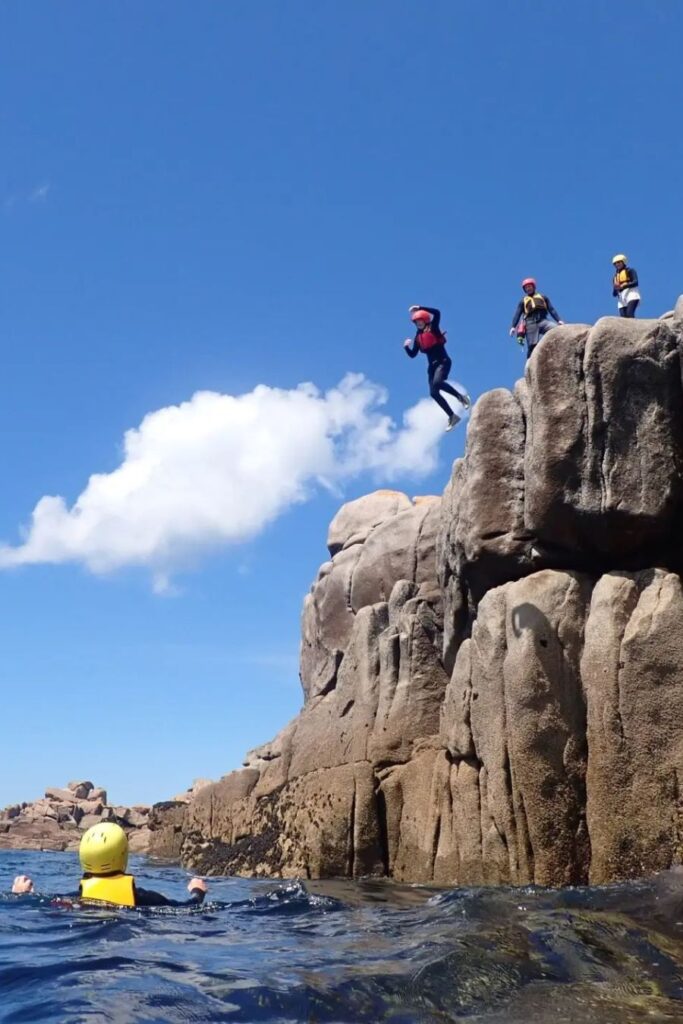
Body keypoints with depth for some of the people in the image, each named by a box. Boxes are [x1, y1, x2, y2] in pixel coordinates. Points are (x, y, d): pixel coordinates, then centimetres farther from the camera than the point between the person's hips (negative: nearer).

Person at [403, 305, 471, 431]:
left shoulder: (433, 328, -1)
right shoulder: (418, 337, 14)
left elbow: (437, 313, -19)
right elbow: (413, 355, 16)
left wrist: (419, 308, -18)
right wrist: (406, 347, -3)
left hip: (443, 361, -7)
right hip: (432, 365, 7)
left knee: (437, 382, -34)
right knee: (433, 392, -4)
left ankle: (460, 396, -12)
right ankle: (452, 416, 6)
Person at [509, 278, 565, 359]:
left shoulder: (543, 297, 24)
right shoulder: (523, 301, 22)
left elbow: (551, 309, 16)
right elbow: (517, 314, 13)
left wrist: (558, 320, 1)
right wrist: (513, 326, -4)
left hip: (542, 321, 1)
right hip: (531, 323, -1)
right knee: (533, 346, -12)